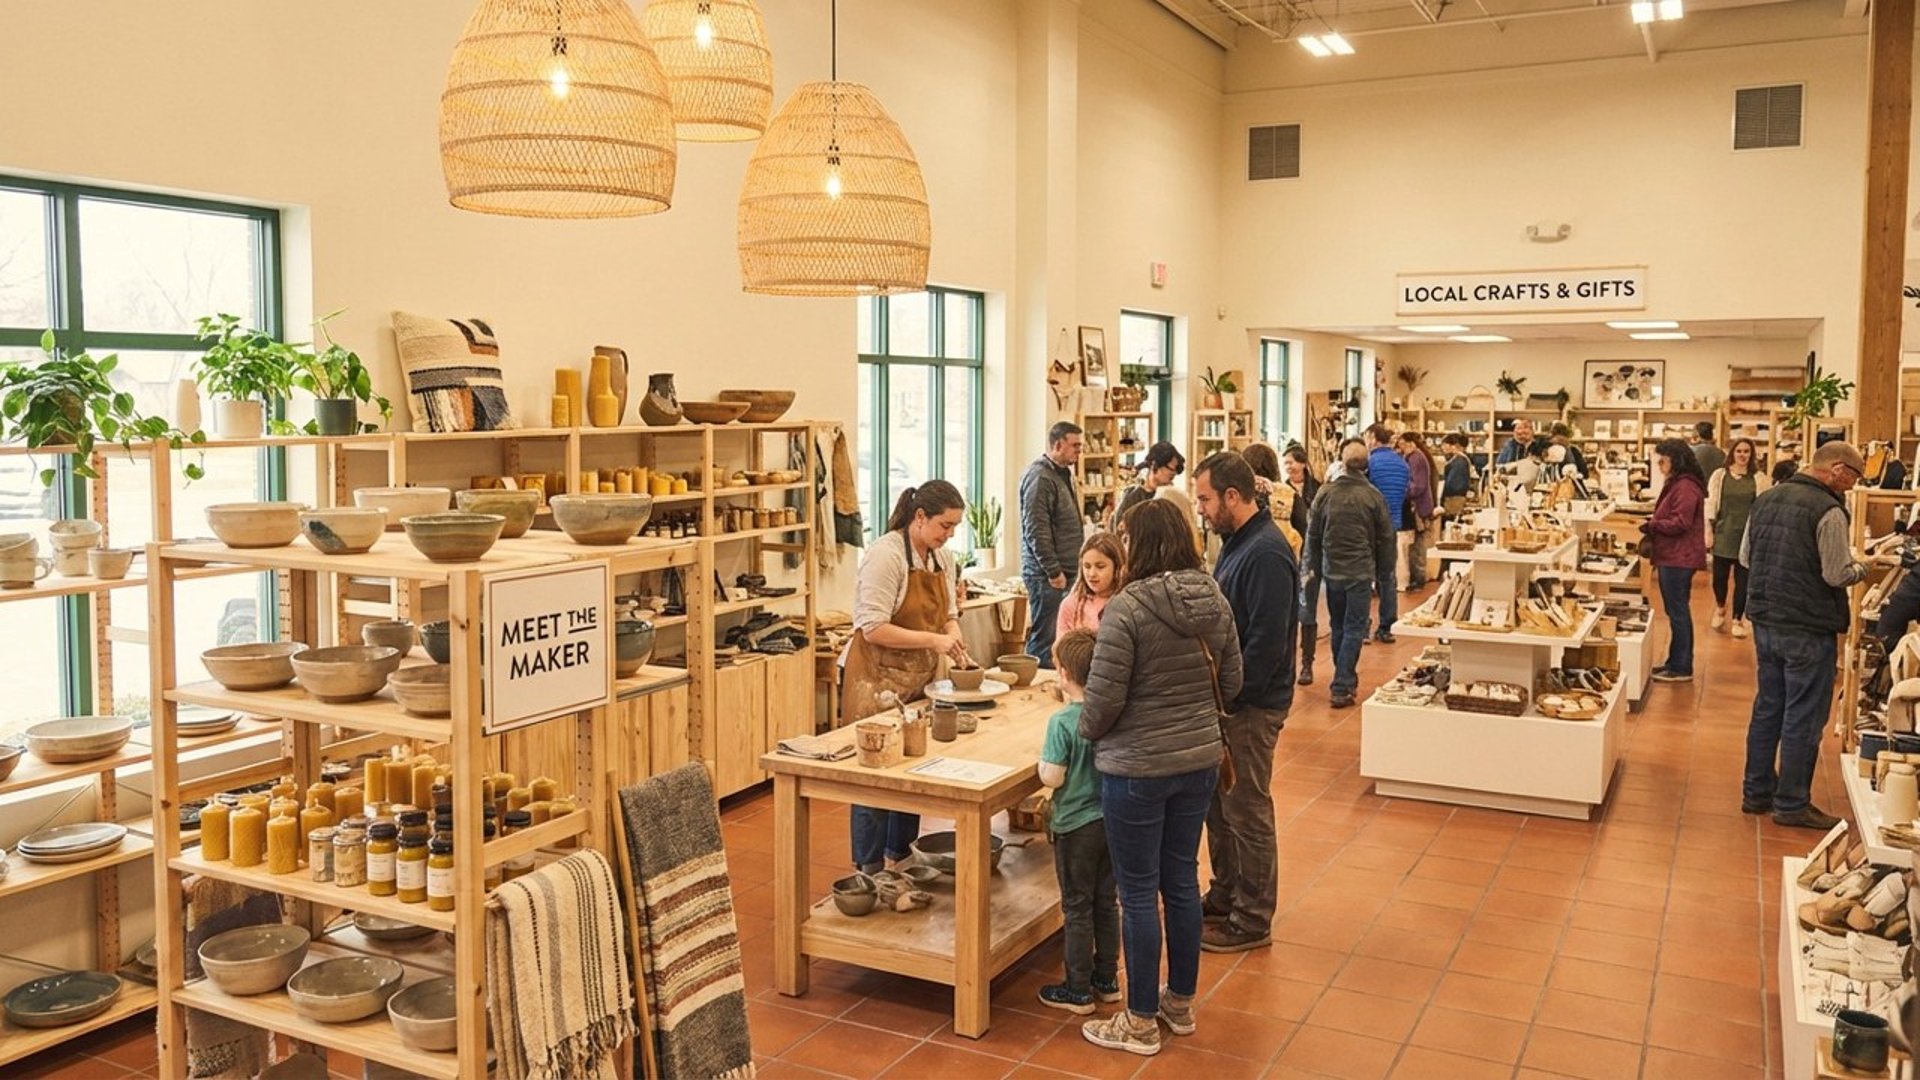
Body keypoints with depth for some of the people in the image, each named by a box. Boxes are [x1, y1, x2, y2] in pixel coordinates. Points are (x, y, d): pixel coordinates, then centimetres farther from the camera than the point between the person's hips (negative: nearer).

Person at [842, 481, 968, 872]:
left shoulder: (942, 557, 7)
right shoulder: (885, 555, -19)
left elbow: (948, 614, 15)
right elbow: (873, 629, -23)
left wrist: (955, 643, -6)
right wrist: (933, 640, -24)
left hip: (920, 679, 8)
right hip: (878, 680, -8)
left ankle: (901, 854, 30)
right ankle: (869, 869, 11)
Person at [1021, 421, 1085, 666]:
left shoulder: (1062, 473, 17)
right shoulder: (1040, 477, -14)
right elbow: (1036, 531, -19)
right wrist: (1054, 571, -17)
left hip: (1064, 572, 9)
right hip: (1047, 575, -9)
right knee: (1044, 638, -6)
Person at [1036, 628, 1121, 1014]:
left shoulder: (1062, 721, -21)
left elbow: (1052, 778, -19)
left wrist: (1041, 756, -1)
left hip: (1076, 825, -5)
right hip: (1113, 819, 5)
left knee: (1077, 908, 7)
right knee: (1107, 902, 18)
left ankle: (1078, 990, 17)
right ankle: (1107, 978, 30)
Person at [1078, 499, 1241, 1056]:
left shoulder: (1127, 608, -20)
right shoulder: (1215, 601, 0)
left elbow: (1104, 697, -19)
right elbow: (1230, 683, 8)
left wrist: (1085, 732, 1)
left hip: (1137, 768, -6)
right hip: (1199, 761, 7)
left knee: (1139, 893, 6)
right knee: (1182, 881, 19)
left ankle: (1141, 1022, 18)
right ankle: (1181, 1003, 33)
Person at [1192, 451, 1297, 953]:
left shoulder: (1266, 554, -22)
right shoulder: (1237, 543, 10)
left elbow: (1266, 643, -26)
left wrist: (1227, 697, -20)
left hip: (1252, 706, -10)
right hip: (1228, 698, 10)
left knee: (1247, 812, 2)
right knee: (1219, 803, 19)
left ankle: (1252, 921, 16)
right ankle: (1225, 899, 33)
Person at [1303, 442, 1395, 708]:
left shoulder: (1326, 492, -3)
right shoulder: (1373, 496, -8)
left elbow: (1313, 533, 5)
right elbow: (1385, 537, -1)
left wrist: (1314, 566, 17)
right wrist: (1383, 571, 12)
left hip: (1331, 569, 3)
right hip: (1360, 571, -3)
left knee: (1338, 626, 17)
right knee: (1354, 629, 1)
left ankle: (1346, 678, 29)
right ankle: (1342, 687, -5)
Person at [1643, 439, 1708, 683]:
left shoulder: (1686, 487, -16)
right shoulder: (1676, 484, 18)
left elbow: (1680, 523, -21)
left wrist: (1651, 525, -11)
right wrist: (1652, 525, 9)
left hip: (1679, 559, -11)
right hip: (1672, 557, 11)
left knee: (1678, 612, -5)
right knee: (1677, 611, 15)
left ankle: (1681, 668, 0)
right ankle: (1677, 663, 22)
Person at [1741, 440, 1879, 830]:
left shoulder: (1765, 499, 6)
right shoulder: (1828, 511, -18)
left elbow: (1745, 556, 13)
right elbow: (1838, 575, -17)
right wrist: (1868, 566, 1)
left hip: (1765, 621, 8)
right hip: (1808, 629, -8)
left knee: (1767, 708, 17)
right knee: (1803, 718, 2)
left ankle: (1757, 792, 24)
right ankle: (1792, 804, 10)